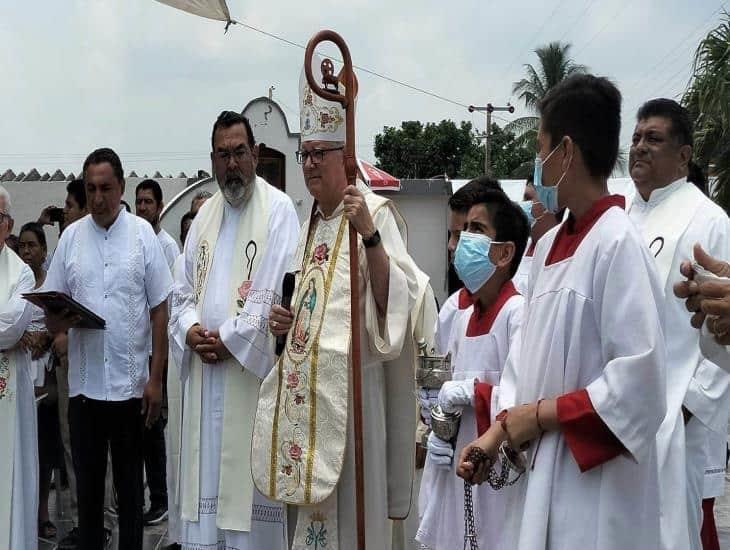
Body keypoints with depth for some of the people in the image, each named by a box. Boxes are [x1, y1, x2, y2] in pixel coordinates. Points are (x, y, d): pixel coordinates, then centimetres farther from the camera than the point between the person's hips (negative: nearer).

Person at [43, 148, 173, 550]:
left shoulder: (143, 233, -1)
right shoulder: (70, 237, 5)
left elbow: (159, 309, -1)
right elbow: (51, 318, 6)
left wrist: (156, 378, -5)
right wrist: (62, 319, -18)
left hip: (131, 382, -2)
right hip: (84, 383, 2)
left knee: (129, 482, 10)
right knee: (87, 481, 11)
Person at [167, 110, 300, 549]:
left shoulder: (278, 209, -6)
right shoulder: (205, 214, 15)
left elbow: (278, 292, -14)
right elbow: (184, 291, 17)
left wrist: (228, 339, -12)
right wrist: (191, 330, -3)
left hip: (252, 372, -6)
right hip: (204, 373, 6)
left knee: (248, 478, -1)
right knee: (205, 474, 10)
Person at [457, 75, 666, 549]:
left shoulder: (618, 244, -16)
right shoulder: (549, 246, 8)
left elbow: (640, 380, -21)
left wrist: (542, 415, -14)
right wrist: (497, 432, 3)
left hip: (595, 481, -7)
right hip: (539, 471, 7)